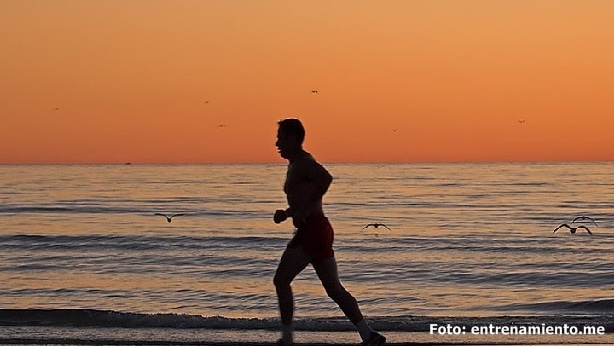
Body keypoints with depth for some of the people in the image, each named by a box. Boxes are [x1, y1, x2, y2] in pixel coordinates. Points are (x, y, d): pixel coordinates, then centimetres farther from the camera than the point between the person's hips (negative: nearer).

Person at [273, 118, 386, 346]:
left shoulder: (303, 163, -9)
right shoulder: (295, 165, 22)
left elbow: (326, 178, -30)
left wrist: (303, 210, -26)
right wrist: (286, 213, 16)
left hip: (312, 229, -10)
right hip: (317, 230, 10)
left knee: (281, 280, -6)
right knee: (334, 289, 8)